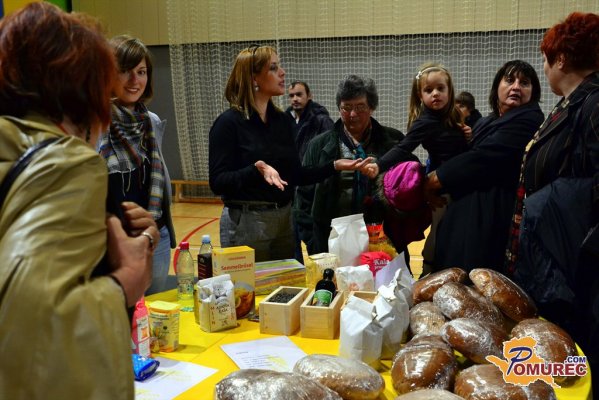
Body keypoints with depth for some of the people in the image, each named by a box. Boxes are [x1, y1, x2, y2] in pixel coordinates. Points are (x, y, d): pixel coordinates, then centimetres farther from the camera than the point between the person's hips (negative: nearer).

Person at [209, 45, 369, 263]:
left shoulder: (283, 121, 7)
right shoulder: (228, 123, -11)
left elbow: (295, 175, 9)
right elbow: (217, 182, -16)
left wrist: (334, 166, -1)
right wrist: (257, 169, -29)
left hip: (285, 218, 6)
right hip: (246, 222, -6)